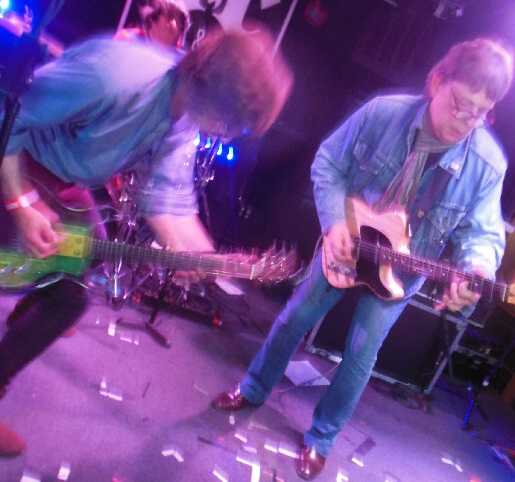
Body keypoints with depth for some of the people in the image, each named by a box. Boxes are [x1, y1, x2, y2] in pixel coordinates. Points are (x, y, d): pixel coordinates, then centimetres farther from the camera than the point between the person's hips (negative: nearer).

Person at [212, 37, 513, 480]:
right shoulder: (382, 113, -21)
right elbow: (328, 164, -10)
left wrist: (476, 269, -36)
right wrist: (334, 222, -22)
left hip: (398, 274, 0)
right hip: (344, 244, 1)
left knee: (360, 356, 6)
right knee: (293, 319, 13)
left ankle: (320, 439, 29)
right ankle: (253, 391, 38)